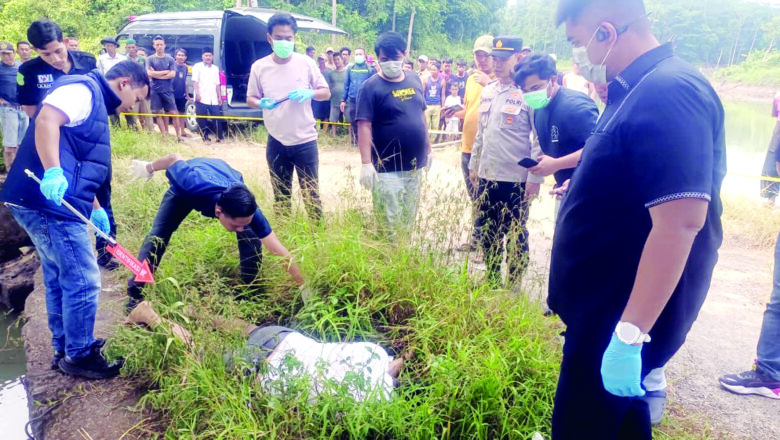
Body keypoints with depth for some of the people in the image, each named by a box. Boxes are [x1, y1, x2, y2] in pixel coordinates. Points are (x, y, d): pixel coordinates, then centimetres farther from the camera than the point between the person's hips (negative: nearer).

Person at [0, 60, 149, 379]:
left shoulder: (95, 103, 24)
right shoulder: (83, 89, -6)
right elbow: (46, 120, -25)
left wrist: (95, 209, 26)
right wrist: (52, 171, -36)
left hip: (48, 202, 11)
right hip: (49, 201, -11)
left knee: (60, 279, 19)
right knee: (83, 281, -3)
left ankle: (64, 350, 32)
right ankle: (79, 356, 11)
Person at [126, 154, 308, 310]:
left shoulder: (248, 210, -42)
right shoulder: (193, 184, -48)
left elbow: (278, 249, -37)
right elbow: (175, 158, -27)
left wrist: (303, 286, -36)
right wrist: (149, 168, -5)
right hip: (186, 190, 0)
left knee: (251, 240, -18)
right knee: (158, 235, -7)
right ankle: (135, 296, 9)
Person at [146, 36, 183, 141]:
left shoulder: (170, 59, 6)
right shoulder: (150, 59, 5)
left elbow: (173, 74, -4)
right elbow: (149, 73, -8)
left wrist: (157, 75, -7)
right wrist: (166, 72, -5)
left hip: (168, 90, 0)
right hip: (155, 90, 0)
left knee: (174, 113, -5)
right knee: (159, 113, 1)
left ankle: (178, 135, -1)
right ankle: (164, 136, 7)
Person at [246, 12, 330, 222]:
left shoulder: (306, 63, -4)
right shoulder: (259, 67, -2)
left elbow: (326, 93, 2)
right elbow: (250, 98, 7)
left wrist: (309, 93, -20)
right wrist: (261, 103, -16)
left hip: (305, 140, -1)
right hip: (276, 142, 2)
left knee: (311, 193, 5)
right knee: (280, 194, 14)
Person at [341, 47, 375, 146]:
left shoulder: (370, 68, -1)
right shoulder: (350, 68, 8)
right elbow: (346, 85, 9)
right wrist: (343, 100, 6)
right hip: (352, 100, 3)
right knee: (353, 123, 11)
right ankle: (354, 142, 23)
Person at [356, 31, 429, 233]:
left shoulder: (414, 80, 7)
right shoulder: (371, 86, -10)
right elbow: (364, 125, -16)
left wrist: (427, 147, 17)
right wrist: (366, 163, -23)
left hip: (415, 165, 6)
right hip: (387, 168, -5)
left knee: (409, 219, 18)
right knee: (390, 223, 0)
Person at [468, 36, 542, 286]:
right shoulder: (488, 91, 10)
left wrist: (535, 176, -16)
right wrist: (474, 164, 17)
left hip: (516, 179, -6)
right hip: (487, 176, 7)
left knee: (515, 236, 8)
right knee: (487, 232, 16)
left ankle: (514, 285, 24)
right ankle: (492, 280, 33)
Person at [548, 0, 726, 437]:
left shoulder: (668, 94, -23)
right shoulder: (640, 90, 10)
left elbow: (681, 221, -31)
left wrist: (630, 334, -31)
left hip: (624, 313, -10)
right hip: (609, 301, 10)